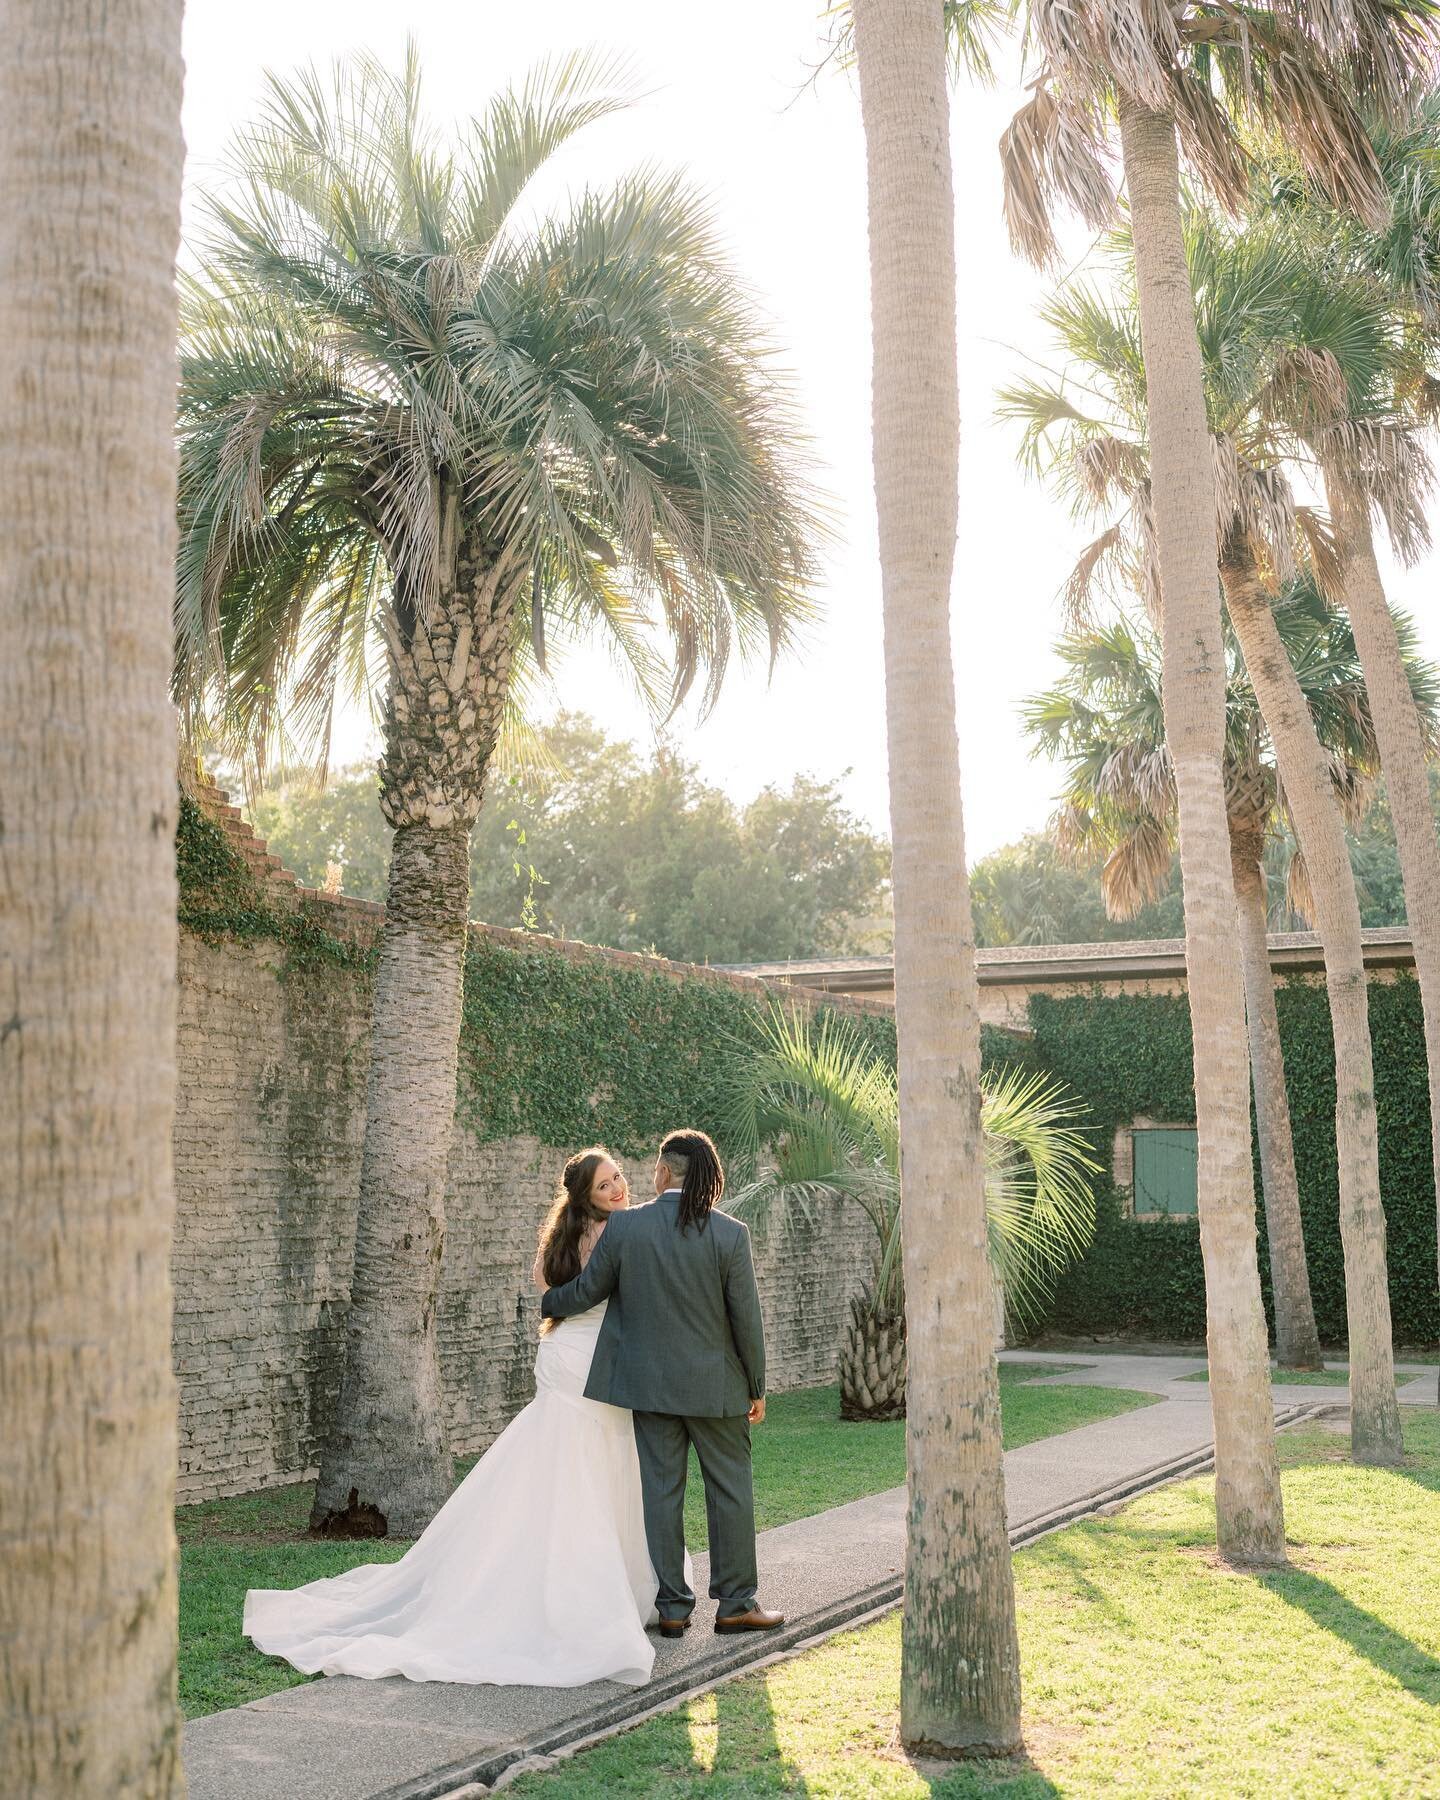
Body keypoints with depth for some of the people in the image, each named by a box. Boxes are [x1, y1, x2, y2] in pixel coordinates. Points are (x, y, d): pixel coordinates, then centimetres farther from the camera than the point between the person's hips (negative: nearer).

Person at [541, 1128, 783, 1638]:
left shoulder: (624, 1226, -8)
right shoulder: (730, 1234, -10)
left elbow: (586, 1291, 2)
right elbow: (747, 1319, -7)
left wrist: (546, 1304, 24)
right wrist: (756, 1388, 4)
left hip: (650, 1382, 2)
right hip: (715, 1385, -1)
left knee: (661, 1490, 8)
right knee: (730, 1489, 10)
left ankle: (672, 1606, 13)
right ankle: (735, 1603, 13)